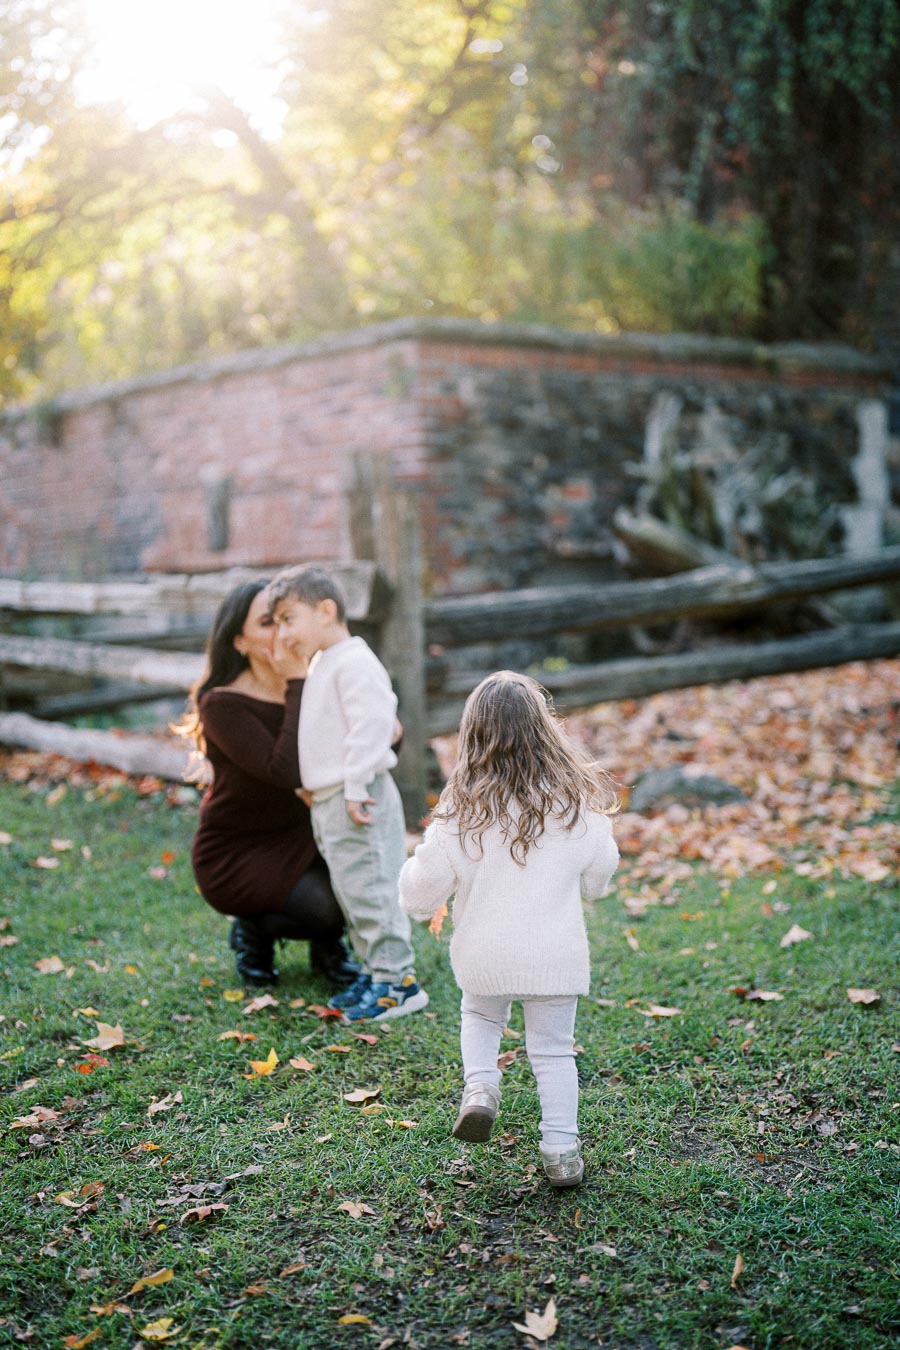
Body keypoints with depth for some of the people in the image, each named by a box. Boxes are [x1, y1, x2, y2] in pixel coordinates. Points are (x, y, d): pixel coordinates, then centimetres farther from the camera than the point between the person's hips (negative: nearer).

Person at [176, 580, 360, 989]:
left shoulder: (303, 688, -3)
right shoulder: (222, 704, -21)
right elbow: (286, 773, -34)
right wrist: (298, 684, -29)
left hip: (296, 839, 6)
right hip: (235, 858, -5)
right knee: (330, 908, -27)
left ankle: (326, 944, 9)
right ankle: (254, 929, 4)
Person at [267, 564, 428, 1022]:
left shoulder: (354, 662, -15)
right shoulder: (321, 663, 18)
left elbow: (371, 724, -23)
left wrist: (356, 786, -24)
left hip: (357, 801, -11)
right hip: (329, 800, 11)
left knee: (368, 889, -7)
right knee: (350, 891, 14)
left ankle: (398, 979, 0)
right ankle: (375, 972, 23)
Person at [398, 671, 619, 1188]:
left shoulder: (463, 805, -13)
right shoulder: (577, 799, -9)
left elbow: (427, 884, -7)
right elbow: (598, 877, 4)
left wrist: (417, 899, 17)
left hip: (483, 952, 0)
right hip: (556, 951, 0)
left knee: (481, 1016, 28)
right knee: (554, 1049, 15)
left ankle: (480, 1087, 6)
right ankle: (562, 1152, 15)